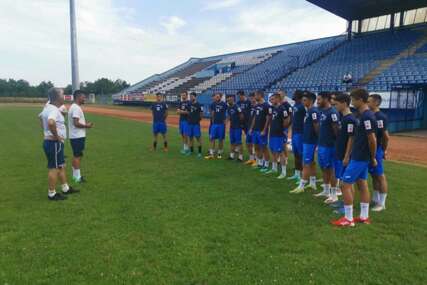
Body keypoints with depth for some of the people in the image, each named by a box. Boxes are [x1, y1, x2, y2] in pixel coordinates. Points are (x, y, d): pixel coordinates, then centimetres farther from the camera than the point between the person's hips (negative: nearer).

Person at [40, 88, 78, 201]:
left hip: (50, 142, 10)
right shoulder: (54, 109, -21)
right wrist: (56, 136, -26)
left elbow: (41, 117, 29)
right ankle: (52, 194, 13)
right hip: (54, 143, -10)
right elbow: (51, 122, -41)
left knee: (61, 166, 19)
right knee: (54, 168, 1)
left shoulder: (48, 107, 10)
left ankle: (66, 188, 31)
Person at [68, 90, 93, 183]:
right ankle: (77, 177, 3)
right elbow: (76, 123, -24)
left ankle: (75, 175, 25)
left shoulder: (74, 107, 15)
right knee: (77, 156, -4)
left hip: (76, 136, 11)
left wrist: (85, 123, 10)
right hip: (78, 137, -11)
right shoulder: (76, 108, -17)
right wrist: (86, 126, -12)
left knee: (77, 155, 16)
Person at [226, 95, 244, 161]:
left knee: (238, 142, -4)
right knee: (232, 141, 14)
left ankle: (240, 156, 4)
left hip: (238, 127, -7)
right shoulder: (228, 107, 8)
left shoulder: (237, 107, -16)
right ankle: (232, 155, 23)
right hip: (232, 127, 8)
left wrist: (239, 122, -3)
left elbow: (241, 116, -13)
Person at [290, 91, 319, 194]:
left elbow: (316, 127, -19)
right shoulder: (309, 111, 12)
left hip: (310, 141, -10)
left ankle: (301, 186, 1)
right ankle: (313, 183, 27)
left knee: (306, 164, -5)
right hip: (307, 140, 10)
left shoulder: (313, 111, -18)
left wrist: (318, 138, -11)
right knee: (311, 162, 16)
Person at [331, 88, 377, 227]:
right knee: (362, 184, 14)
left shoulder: (366, 116, -20)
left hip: (359, 158, -10)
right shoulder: (363, 114, 10)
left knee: (346, 184, -5)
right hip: (362, 157, 10)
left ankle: (348, 219, 3)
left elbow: (372, 140, -20)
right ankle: (364, 217, 24)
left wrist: (373, 158, -9)